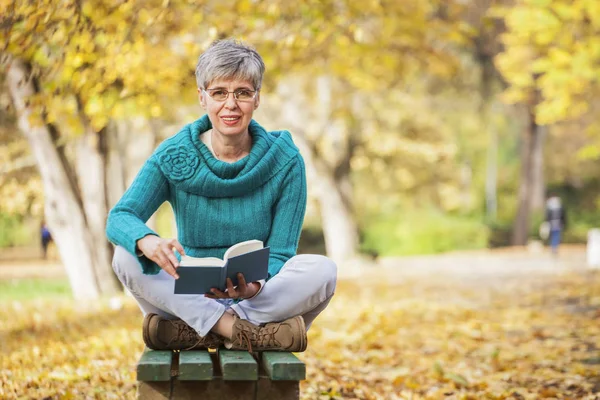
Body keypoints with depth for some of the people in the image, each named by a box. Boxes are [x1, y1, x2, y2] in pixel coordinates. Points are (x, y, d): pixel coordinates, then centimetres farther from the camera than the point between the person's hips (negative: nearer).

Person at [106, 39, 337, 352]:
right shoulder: (174, 156, -4)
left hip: (263, 299, 0)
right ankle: (239, 331, -31)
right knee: (126, 257, -24)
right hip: (191, 298, 1)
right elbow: (119, 217, -15)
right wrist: (148, 242, -41)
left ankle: (197, 333, -28)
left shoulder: (285, 161, -7)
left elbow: (280, 253, -9)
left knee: (322, 269, -28)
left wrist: (256, 286, -33)